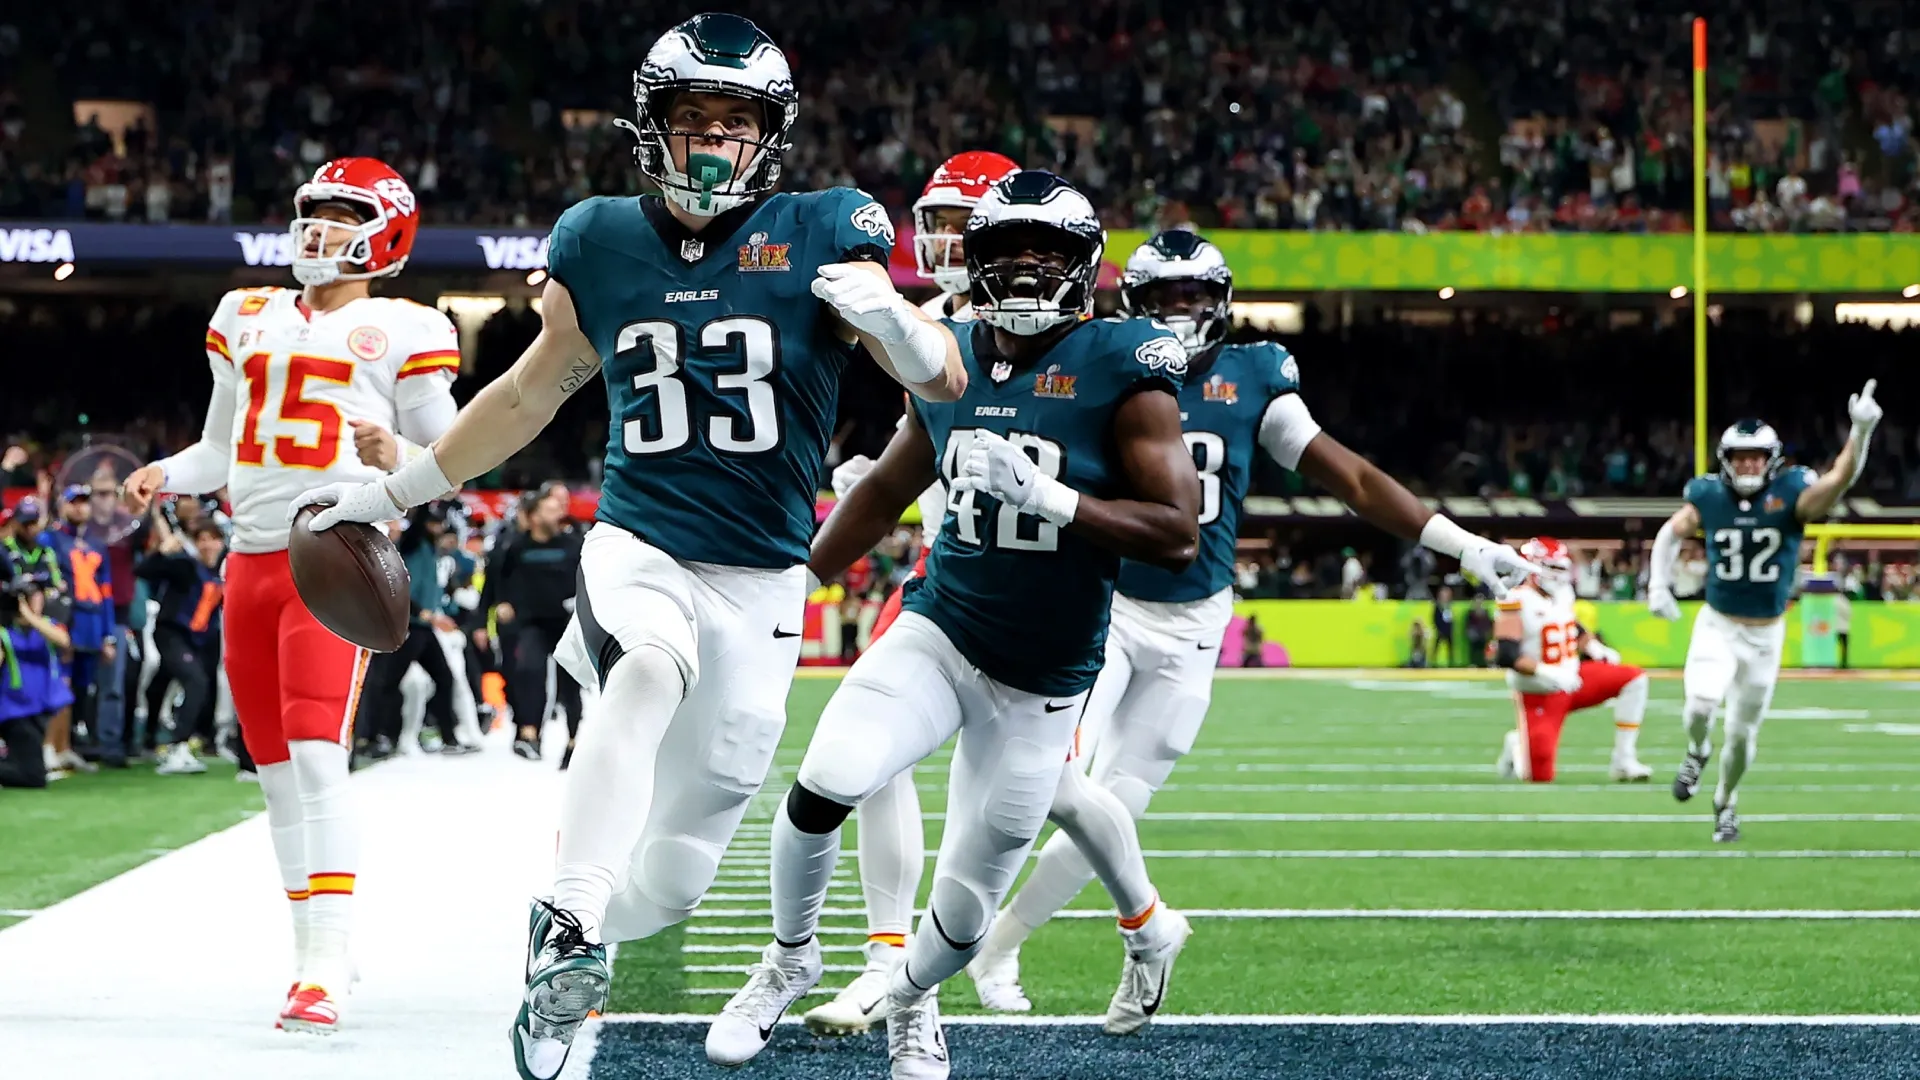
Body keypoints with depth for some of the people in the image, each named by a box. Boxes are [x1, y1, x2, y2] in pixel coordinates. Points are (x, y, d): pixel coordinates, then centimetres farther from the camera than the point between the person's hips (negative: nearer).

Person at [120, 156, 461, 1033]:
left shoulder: (399, 333, 1)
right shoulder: (249, 320, 17)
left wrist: (393, 457, -20)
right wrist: (162, 477, 4)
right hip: (251, 559, 6)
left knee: (316, 760, -17)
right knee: (276, 772, 9)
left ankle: (324, 971, -20)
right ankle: (312, 951, 20)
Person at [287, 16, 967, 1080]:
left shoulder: (821, 236, -2)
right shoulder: (601, 243, 5)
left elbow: (945, 381, -7)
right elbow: (532, 392, 20)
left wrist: (887, 319, -29)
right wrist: (393, 493, 25)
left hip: (759, 582, 0)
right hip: (635, 547, 0)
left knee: (677, 870, 0)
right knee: (649, 667, -37)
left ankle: (560, 946, 32)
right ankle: (574, 925, -37)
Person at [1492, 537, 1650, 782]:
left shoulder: (1562, 594, 5)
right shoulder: (1517, 601, -18)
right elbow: (1506, 656, -26)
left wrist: (1596, 649, 5)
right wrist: (1549, 673, -33)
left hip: (1571, 678, 7)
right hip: (1539, 695, -7)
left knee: (1634, 679, -8)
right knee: (1541, 775, -11)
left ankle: (1623, 762, -4)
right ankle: (1517, 748, 25)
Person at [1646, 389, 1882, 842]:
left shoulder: (1791, 495, -14)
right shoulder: (1709, 497, -8)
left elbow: (1840, 478, -31)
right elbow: (1672, 532, 11)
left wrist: (1861, 431, -48)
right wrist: (1658, 584, 1)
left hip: (1766, 634, 0)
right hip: (1717, 626, 0)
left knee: (1742, 732, 10)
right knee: (1700, 706, -25)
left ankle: (1725, 804, 38)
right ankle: (1698, 752, 11)